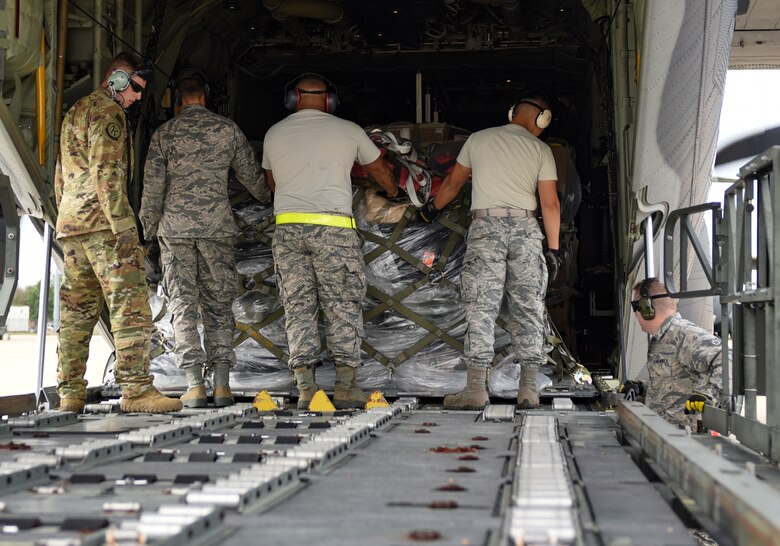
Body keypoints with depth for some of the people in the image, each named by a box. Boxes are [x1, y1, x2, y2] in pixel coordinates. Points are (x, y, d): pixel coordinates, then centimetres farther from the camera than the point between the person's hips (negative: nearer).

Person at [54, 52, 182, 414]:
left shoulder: (75, 112, 24)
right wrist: (124, 225, -20)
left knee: (76, 311, 9)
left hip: (70, 224, 10)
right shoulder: (107, 113, -7)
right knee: (130, 307, -11)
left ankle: (70, 393, 9)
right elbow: (107, 174, -18)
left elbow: (60, 176, 26)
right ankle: (136, 389, -16)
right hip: (103, 224, -10)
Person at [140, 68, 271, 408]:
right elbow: (250, 173, 16)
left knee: (183, 304, 2)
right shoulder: (227, 129, 6)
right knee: (218, 304, 6)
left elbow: (152, 185, 0)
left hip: (174, 227, -1)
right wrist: (267, 197, 36)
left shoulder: (165, 133, 3)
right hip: (217, 226, 1)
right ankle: (222, 383, -1)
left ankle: (195, 385, -5)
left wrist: (147, 228, 10)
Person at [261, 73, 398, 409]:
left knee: (298, 306, 5)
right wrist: (394, 192, 45)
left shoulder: (274, 134, 13)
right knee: (343, 305, 4)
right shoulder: (348, 130, 7)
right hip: (333, 228, -2)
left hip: (287, 227, 2)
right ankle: (346, 387, 1)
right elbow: (379, 169, 24)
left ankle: (306, 389, 0)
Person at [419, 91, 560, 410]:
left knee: (481, 308, -3)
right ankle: (529, 390, 4)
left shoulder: (478, 139, 15)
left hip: (485, 224, 0)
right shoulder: (540, 149, 10)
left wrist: (432, 210, 42)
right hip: (526, 227, 0)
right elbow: (550, 203, 4)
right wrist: (553, 249, 7)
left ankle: (476, 389, -9)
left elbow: (453, 183, 25)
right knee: (528, 310, 5)